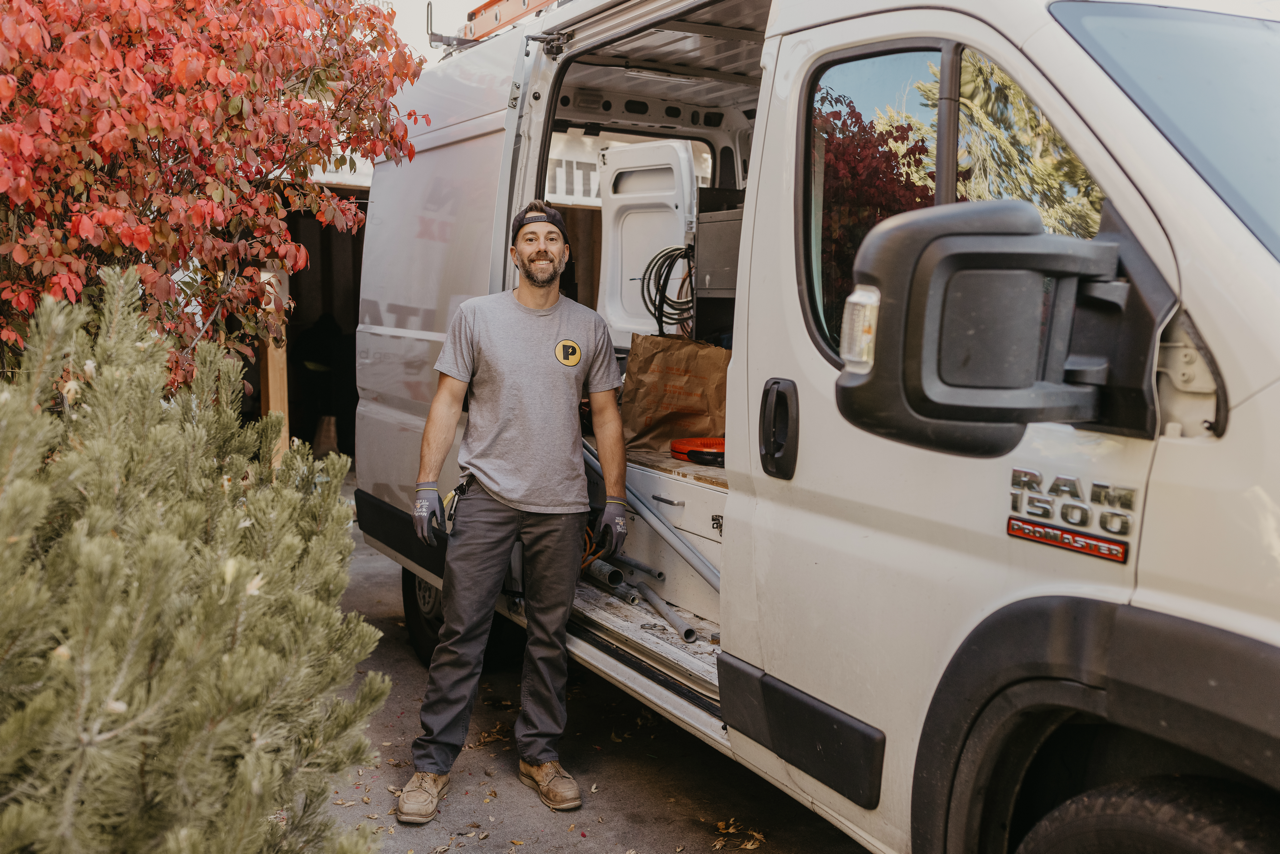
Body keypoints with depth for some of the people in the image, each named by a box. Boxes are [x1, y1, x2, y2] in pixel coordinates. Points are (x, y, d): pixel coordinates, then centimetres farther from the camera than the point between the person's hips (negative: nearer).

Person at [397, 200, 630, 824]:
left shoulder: (589, 328, 10)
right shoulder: (477, 316, 5)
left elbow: (605, 415, 12)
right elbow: (447, 401, 4)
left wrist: (615, 499, 6)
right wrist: (426, 485, -3)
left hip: (562, 506, 2)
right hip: (487, 497, -2)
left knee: (550, 636, 9)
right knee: (462, 631, -2)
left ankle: (539, 754, 23)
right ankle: (434, 762, 9)